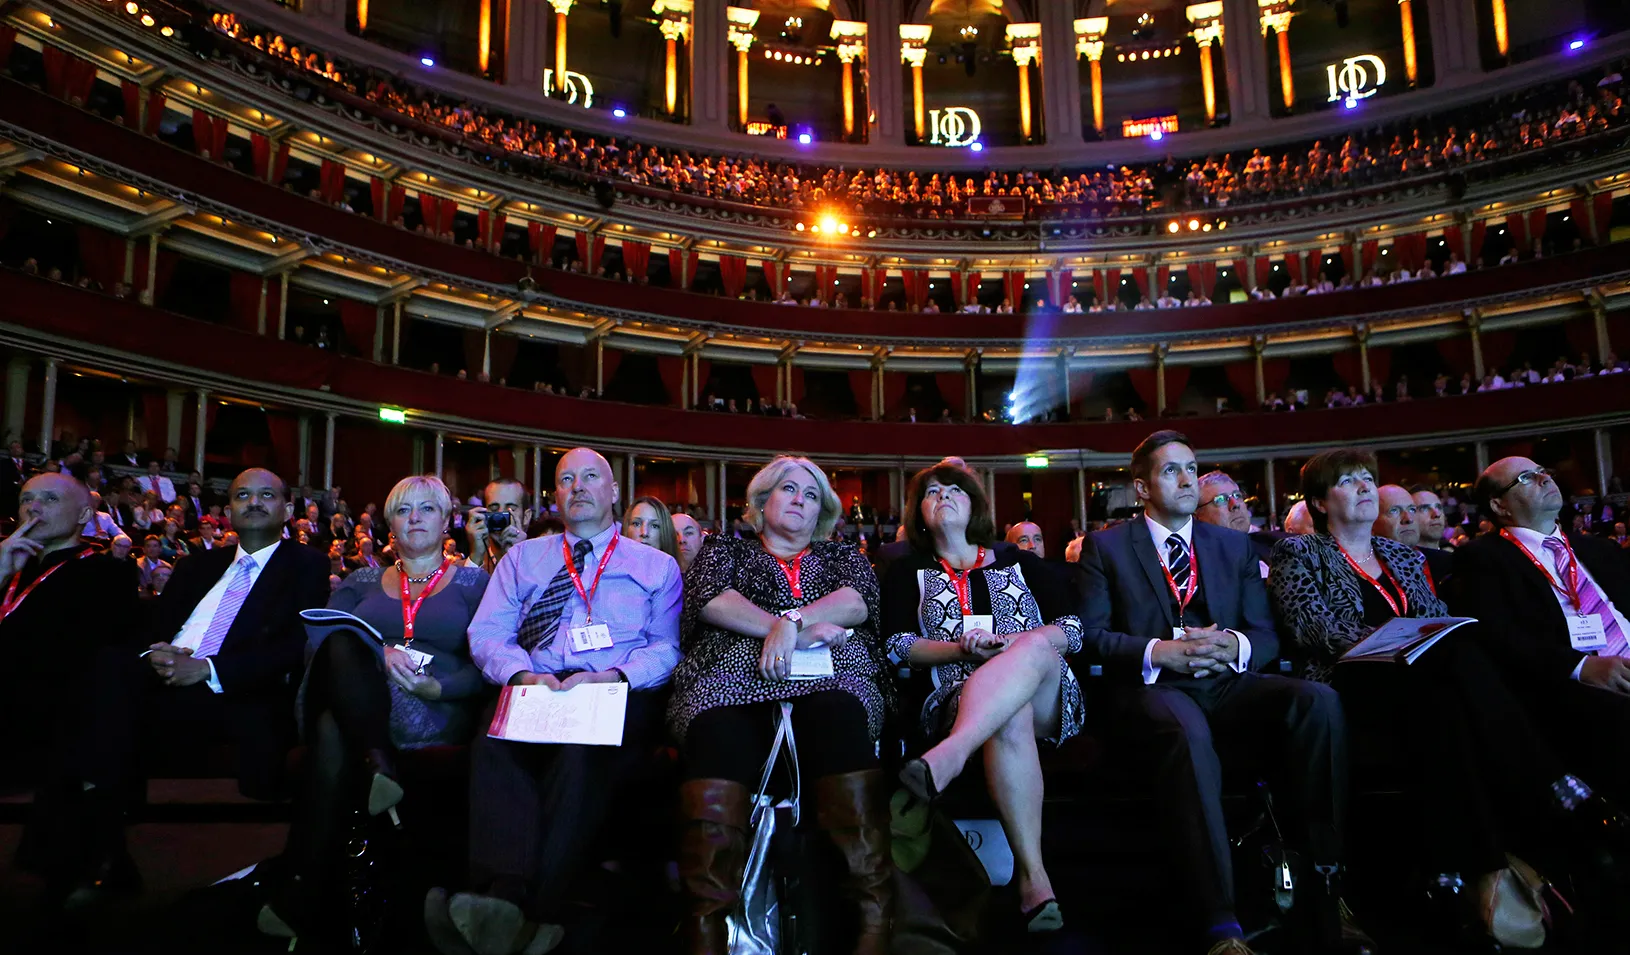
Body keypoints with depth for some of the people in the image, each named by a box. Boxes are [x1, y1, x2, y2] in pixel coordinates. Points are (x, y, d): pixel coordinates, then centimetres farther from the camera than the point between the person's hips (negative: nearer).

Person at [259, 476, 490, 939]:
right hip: (352, 705, 3)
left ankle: (304, 885, -31)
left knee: (335, 736, -34)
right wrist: (377, 655, -13)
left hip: (435, 714, -3)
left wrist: (437, 686, -17)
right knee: (341, 642, -33)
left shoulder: (473, 582, 14)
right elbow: (316, 643, 7)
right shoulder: (362, 581, 24)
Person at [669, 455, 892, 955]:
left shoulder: (842, 556, 32)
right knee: (717, 740, -37)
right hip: (734, 677, 0)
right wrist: (803, 630, -2)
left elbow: (858, 600, 9)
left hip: (829, 677, 1)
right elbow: (708, 597, 6)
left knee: (837, 721, -38)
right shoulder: (725, 549, 29)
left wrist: (790, 621, -8)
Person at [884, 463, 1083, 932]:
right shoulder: (908, 573, 22)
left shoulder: (1021, 562, 24)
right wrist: (962, 649, -11)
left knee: (1035, 647, -36)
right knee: (1011, 721, -39)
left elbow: (1074, 628, 12)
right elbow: (896, 646, 6)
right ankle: (1033, 875, -44)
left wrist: (1022, 645, -9)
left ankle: (951, 754, -56)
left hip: (1046, 696, 1)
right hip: (955, 698, -1)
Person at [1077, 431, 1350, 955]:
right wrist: (1159, 652, -16)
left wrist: (1237, 646, -12)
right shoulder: (1106, 546, 9)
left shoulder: (1235, 547, 20)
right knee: (1188, 729, -39)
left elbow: (1266, 633, 12)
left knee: (1318, 700, -27)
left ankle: (1325, 883, -21)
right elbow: (1092, 635, 0)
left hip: (1227, 686, 4)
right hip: (1151, 689, -4)